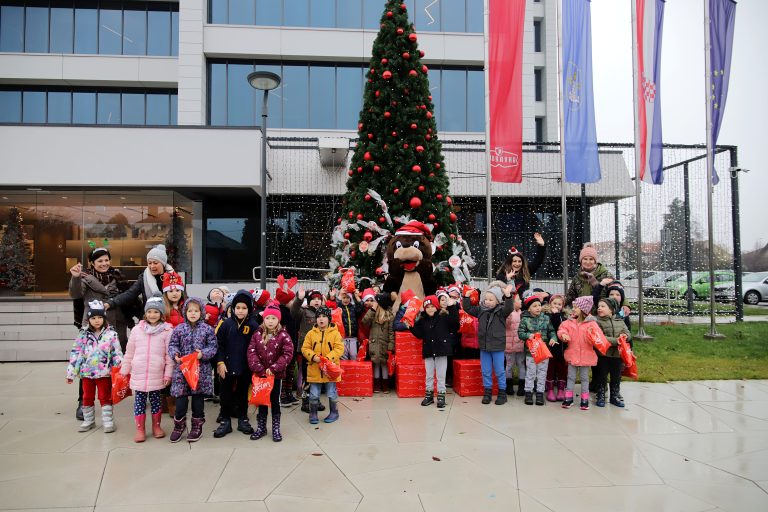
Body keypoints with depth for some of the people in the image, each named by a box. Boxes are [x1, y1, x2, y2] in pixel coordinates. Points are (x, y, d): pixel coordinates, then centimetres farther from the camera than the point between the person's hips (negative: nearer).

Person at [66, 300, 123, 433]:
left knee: (105, 397, 5)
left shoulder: (111, 334, -5)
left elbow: (117, 353, -4)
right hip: (87, 372, 3)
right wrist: (71, 372, 1)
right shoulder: (83, 334, 0)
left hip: (104, 372, -3)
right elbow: (76, 353, 2)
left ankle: (108, 421, 15)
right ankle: (88, 420, 31)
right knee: (87, 397, 16)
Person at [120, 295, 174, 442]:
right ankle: (140, 429, 19)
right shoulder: (136, 330, 3)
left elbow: (169, 355, -4)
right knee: (139, 401, 7)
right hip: (138, 374, 2)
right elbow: (129, 353, 10)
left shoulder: (167, 331, -5)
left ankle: (156, 426, 26)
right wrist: (124, 371, 11)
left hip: (157, 375, -2)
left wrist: (168, 374, -5)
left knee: (155, 400, 11)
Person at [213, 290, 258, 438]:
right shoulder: (226, 324, -4)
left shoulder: (253, 325, -5)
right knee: (226, 394, 8)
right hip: (227, 366, 0)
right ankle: (225, 421, 22)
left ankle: (243, 419, 28)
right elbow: (219, 344, -2)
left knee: (243, 394, 14)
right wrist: (220, 362, -9)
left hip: (245, 367, 0)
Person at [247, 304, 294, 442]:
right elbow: (251, 352, -7)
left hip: (276, 374, -2)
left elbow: (288, 354, -15)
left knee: (275, 401, 9)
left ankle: (276, 429, 20)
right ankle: (261, 427, 27)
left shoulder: (283, 335, -9)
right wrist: (259, 369, -18)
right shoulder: (257, 334, 0)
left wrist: (273, 369, -19)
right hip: (260, 374, 2)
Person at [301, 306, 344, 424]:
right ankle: (313, 413, 25)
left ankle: (334, 412, 27)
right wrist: (313, 357, -17)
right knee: (314, 394, 9)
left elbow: (339, 349, -9)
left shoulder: (335, 333, -4)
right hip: (314, 369, 2)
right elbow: (305, 348, 1)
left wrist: (328, 357, -21)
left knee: (332, 393, 10)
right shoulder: (311, 333, 3)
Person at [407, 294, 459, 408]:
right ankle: (429, 395, 26)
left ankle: (441, 396, 16)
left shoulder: (444, 316, -6)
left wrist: (452, 308, -24)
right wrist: (411, 326, -5)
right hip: (428, 351, 4)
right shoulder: (422, 320, 7)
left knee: (441, 375, 5)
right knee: (429, 375, 13)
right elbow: (420, 334, 6)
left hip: (441, 351, -4)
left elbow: (455, 323, -19)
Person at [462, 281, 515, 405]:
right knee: (485, 371, 12)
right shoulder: (481, 310, 4)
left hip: (498, 347, -4)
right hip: (484, 346, 4)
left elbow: (509, 308, -26)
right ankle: (487, 391, 24)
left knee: (499, 371, 7)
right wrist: (466, 297, -3)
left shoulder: (501, 311, -7)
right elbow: (468, 308, 10)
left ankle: (502, 392, 20)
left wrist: (508, 295, -39)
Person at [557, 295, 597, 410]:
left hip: (585, 355, -3)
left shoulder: (591, 323, -8)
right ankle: (568, 398, 17)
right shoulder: (570, 321, 2)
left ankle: (584, 400, 20)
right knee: (571, 377, 9)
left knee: (584, 378, 10)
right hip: (572, 354, 3)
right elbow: (562, 329, 2)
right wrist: (563, 334, -19)